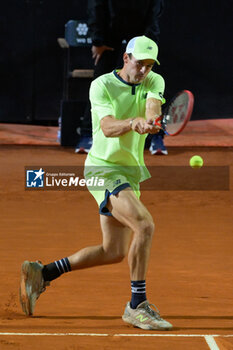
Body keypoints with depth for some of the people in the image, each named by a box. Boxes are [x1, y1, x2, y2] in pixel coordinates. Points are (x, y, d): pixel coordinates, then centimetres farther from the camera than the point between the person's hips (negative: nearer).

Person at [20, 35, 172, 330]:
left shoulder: (155, 82, 5)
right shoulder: (101, 85, -10)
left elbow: (153, 107, -17)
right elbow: (107, 127, -25)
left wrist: (149, 121, -41)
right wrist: (132, 123, -45)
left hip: (130, 172, 7)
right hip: (103, 170, -7)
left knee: (114, 251, 9)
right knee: (145, 225, -25)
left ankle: (42, 273, 19)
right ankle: (137, 306, -19)